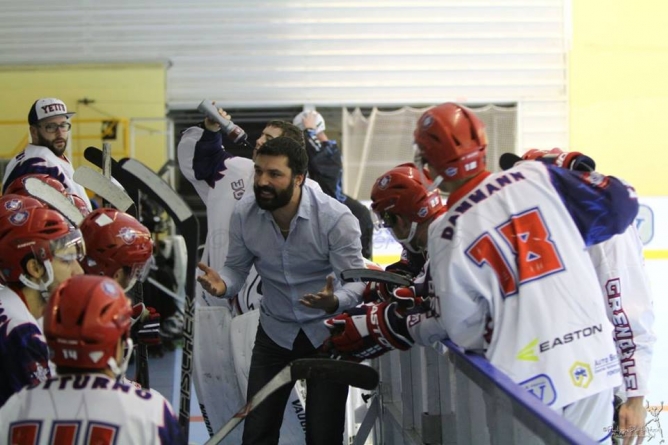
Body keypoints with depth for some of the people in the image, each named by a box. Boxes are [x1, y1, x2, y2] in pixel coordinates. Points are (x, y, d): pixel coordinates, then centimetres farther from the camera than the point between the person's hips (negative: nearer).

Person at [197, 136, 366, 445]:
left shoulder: (336, 218, -22)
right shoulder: (244, 214, -11)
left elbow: (356, 280, -19)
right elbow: (237, 267, -1)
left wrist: (333, 302, -42)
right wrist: (223, 284, -25)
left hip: (328, 332, -3)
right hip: (275, 331, 3)